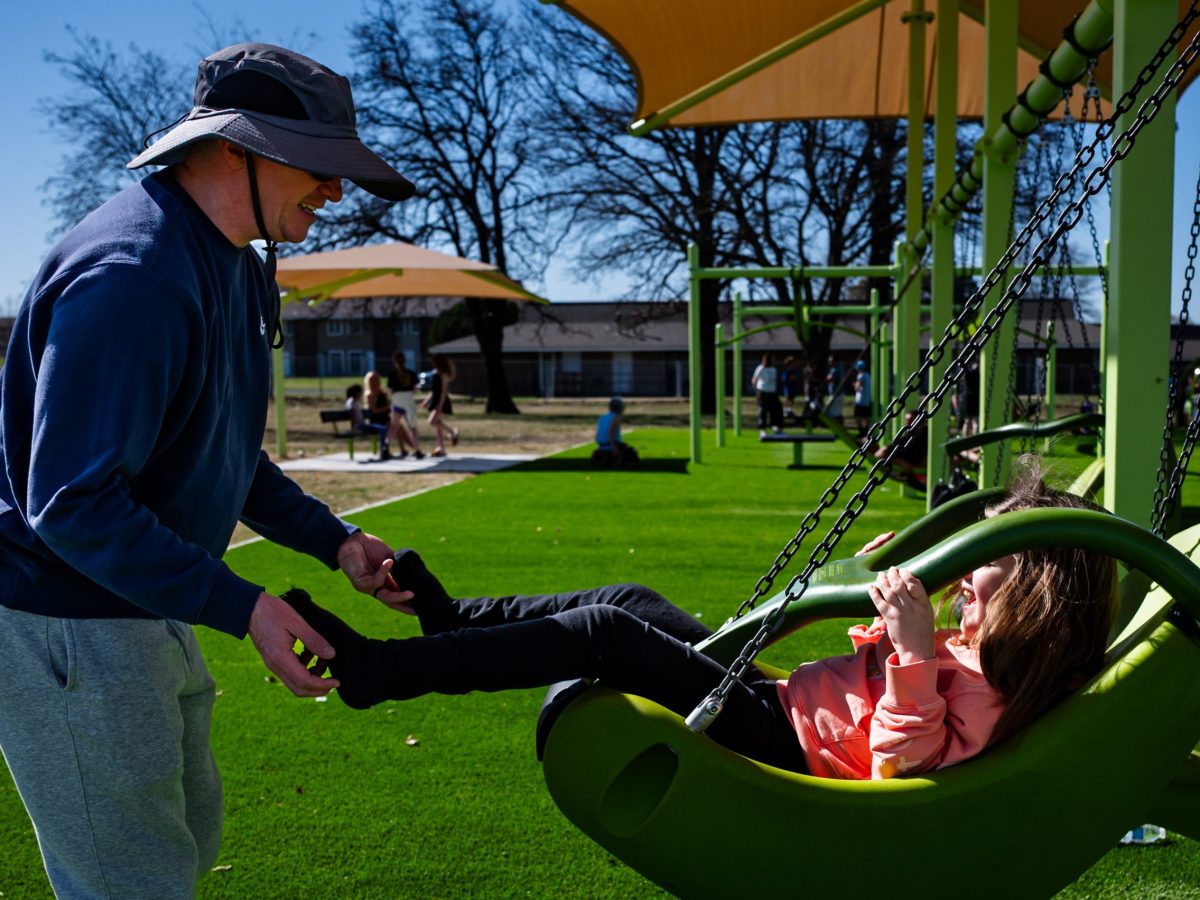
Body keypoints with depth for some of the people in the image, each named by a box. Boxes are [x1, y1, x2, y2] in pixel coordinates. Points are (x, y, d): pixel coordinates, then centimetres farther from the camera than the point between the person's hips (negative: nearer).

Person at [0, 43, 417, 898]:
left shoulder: (237, 271, 8)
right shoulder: (131, 274, -25)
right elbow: (71, 502, -29)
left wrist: (334, 540, 7)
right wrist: (242, 607, -30)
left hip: (149, 615, 10)